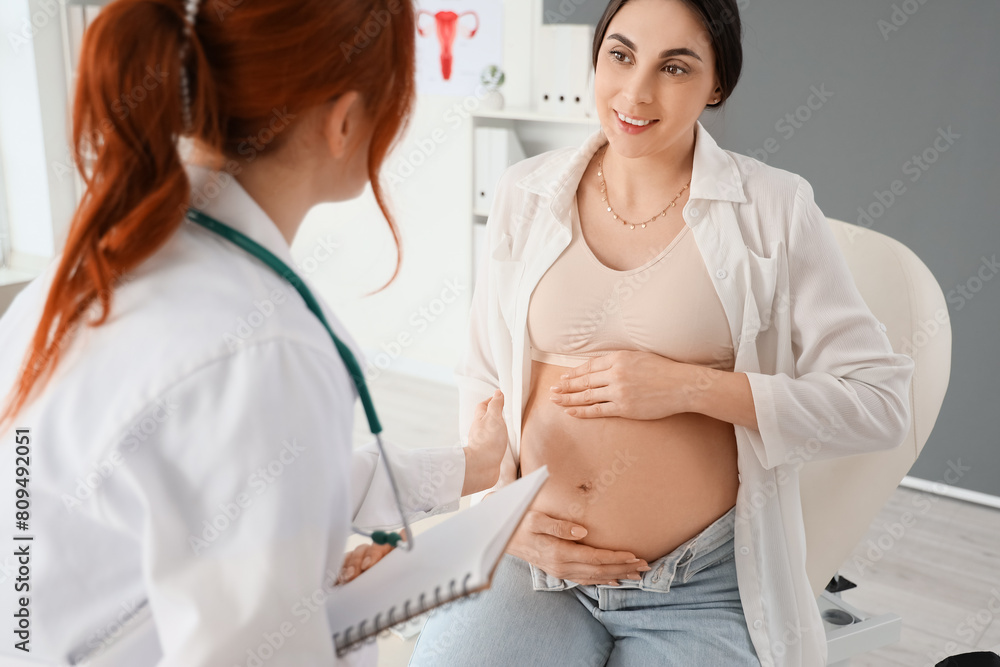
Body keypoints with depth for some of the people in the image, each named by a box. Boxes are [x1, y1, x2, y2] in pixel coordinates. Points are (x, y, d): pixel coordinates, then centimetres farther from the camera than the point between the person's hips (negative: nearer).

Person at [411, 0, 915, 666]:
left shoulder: (775, 207, -4)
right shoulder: (525, 194, 4)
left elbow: (880, 402, -6)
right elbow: (482, 378, 10)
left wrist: (692, 387, -16)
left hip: (703, 590, -1)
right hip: (533, 559, 2)